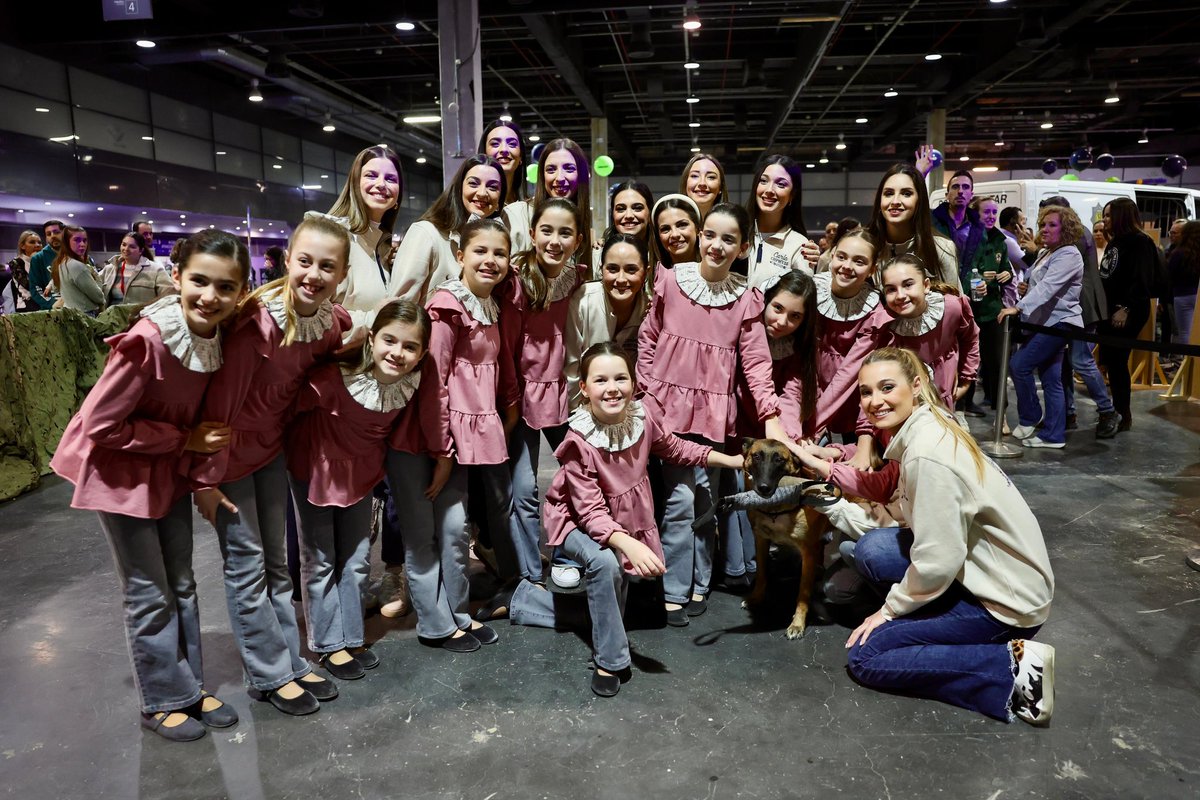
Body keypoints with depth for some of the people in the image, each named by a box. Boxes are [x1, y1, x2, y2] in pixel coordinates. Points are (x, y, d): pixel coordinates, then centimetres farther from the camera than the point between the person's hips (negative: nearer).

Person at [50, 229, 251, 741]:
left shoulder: (219, 334, -11)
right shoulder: (148, 340, -31)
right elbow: (101, 425, -24)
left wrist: (202, 449, -4)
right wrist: (187, 439, -22)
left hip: (170, 468, 6)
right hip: (119, 470, -6)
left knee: (181, 585, 16)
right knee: (149, 594, 5)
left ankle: (190, 687, 32)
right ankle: (163, 702, 24)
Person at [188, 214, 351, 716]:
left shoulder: (333, 322, -11)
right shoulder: (258, 318, -27)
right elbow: (220, 400, -23)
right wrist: (205, 477, -18)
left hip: (273, 448, 6)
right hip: (229, 450, -6)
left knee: (276, 561, 16)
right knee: (246, 565, 2)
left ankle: (290, 662, 29)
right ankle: (270, 675, 18)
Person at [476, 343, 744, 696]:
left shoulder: (642, 417, -20)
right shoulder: (579, 442, -33)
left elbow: (675, 448, 2)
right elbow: (591, 512, -33)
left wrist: (731, 460, 0)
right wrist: (629, 544, -50)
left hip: (627, 520, 6)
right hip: (578, 521, -6)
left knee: (599, 609, 14)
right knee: (605, 563, -38)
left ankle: (518, 599, 31)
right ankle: (611, 661, -18)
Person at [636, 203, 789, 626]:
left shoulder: (746, 300, 1)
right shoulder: (670, 280, -2)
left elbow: (755, 361, -2)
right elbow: (648, 338, 5)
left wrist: (771, 417, -11)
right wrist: (646, 392, 0)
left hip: (715, 412, 2)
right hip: (669, 406, -2)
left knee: (707, 499, 9)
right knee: (681, 499, -7)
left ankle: (698, 583, 27)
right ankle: (675, 591, 9)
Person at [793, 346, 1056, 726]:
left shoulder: (928, 454, -26)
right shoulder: (920, 429, 1)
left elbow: (937, 562, -24)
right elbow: (883, 489, 14)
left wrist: (890, 609, -8)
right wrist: (821, 466, 6)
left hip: (1008, 600, -9)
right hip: (977, 568, 9)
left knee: (864, 656, -5)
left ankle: (1012, 669, -7)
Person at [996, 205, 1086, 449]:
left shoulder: (1068, 255, -13)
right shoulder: (1045, 253, 17)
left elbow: (1047, 287, -26)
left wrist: (1018, 308, -34)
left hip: (1059, 323, -9)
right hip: (1047, 323, 10)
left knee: (1020, 364, -14)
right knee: (1051, 379, 9)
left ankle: (1029, 419, 1)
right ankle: (1053, 435, 12)